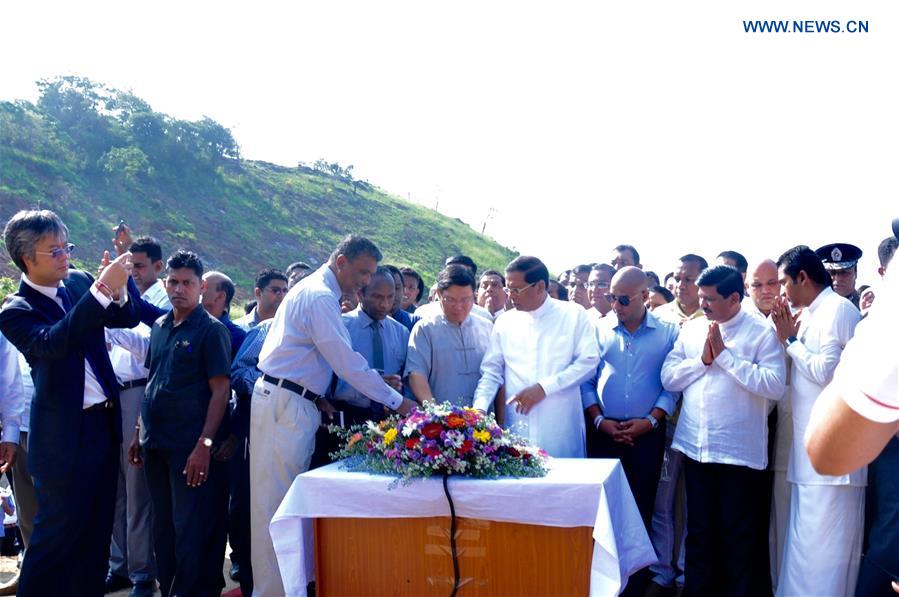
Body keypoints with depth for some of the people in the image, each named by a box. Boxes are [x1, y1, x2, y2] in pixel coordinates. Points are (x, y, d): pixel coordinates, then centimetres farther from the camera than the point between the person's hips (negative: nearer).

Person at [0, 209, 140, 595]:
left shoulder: (78, 282, 4)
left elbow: (128, 318, 2)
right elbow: (52, 343, -30)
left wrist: (116, 291, -21)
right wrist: (101, 291, -37)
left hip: (104, 423, 6)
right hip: (65, 437, -6)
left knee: (97, 531, 16)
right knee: (56, 534, 5)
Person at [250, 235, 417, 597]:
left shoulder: (314, 291, 17)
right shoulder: (320, 296, -14)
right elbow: (348, 363, -18)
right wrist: (396, 401, -14)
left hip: (293, 403, 10)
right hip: (284, 405, -10)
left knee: (288, 500, 13)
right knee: (276, 500, -3)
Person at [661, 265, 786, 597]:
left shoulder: (761, 333, -7)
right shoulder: (690, 330, 8)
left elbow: (775, 385, -19)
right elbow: (668, 378, 2)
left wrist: (724, 354, -16)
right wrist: (703, 359, -11)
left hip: (740, 450, -4)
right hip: (695, 446, 4)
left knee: (740, 535, 9)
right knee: (699, 531, 16)